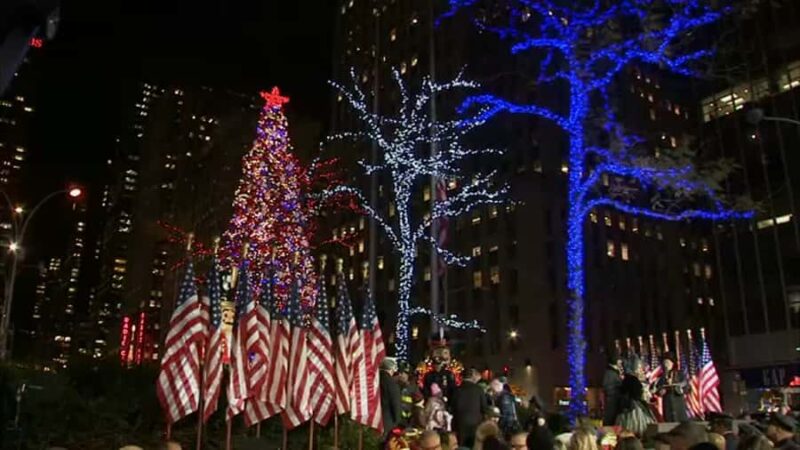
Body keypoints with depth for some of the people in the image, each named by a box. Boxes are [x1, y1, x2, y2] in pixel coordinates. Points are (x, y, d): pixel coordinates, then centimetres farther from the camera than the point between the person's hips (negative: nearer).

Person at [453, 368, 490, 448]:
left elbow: (453, 407, 3)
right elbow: (484, 407, -1)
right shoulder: (478, 389, -6)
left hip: (460, 423, 1)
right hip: (475, 422, -1)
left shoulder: (458, 389, -2)